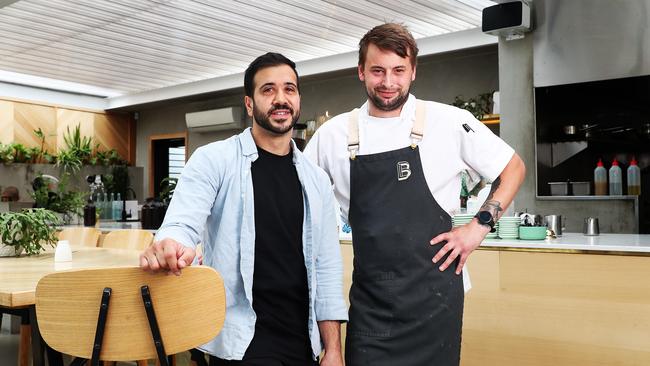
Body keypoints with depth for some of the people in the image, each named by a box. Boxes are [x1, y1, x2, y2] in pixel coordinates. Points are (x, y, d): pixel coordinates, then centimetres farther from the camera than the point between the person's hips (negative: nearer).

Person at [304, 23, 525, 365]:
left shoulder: (449, 122, -4)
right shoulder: (333, 134, 2)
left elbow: (513, 168, 7)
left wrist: (479, 226, -3)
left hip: (433, 294, -1)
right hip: (369, 298, 1)